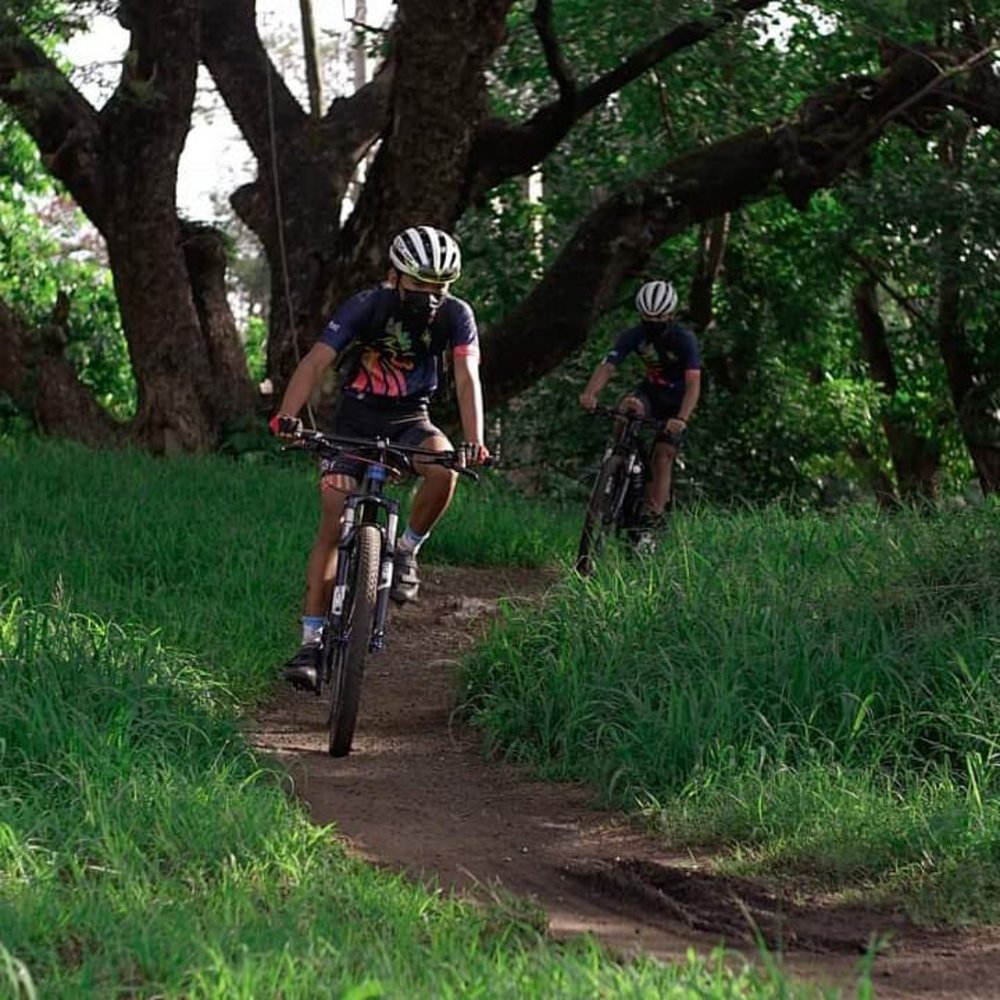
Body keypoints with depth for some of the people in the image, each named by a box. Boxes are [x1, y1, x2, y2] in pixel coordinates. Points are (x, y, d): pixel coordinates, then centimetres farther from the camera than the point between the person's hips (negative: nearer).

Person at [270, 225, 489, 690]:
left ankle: (405, 550, -6)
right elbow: (316, 361, -30)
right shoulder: (366, 306, -21)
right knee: (333, 525, -15)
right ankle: (311, 641, -13)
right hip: (355, 422, -1)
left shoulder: (455, 315, -15)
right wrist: (287, 416, -46)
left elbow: (466, 377, -24)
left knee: (444, 468, -32)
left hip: (409, 422, 1)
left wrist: (474, 441, -41)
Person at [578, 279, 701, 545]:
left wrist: (681, 419, -54)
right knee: (628, 407, -32)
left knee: (663, 459, -12)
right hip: (650, 391, 3)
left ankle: (650, 525, -11)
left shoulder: (685, 340, -27)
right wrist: (590, 393, -50)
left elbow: (693, 383, -38)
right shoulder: (633, 335, -18)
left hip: (677, 401, -3)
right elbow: (607, 366, -29)